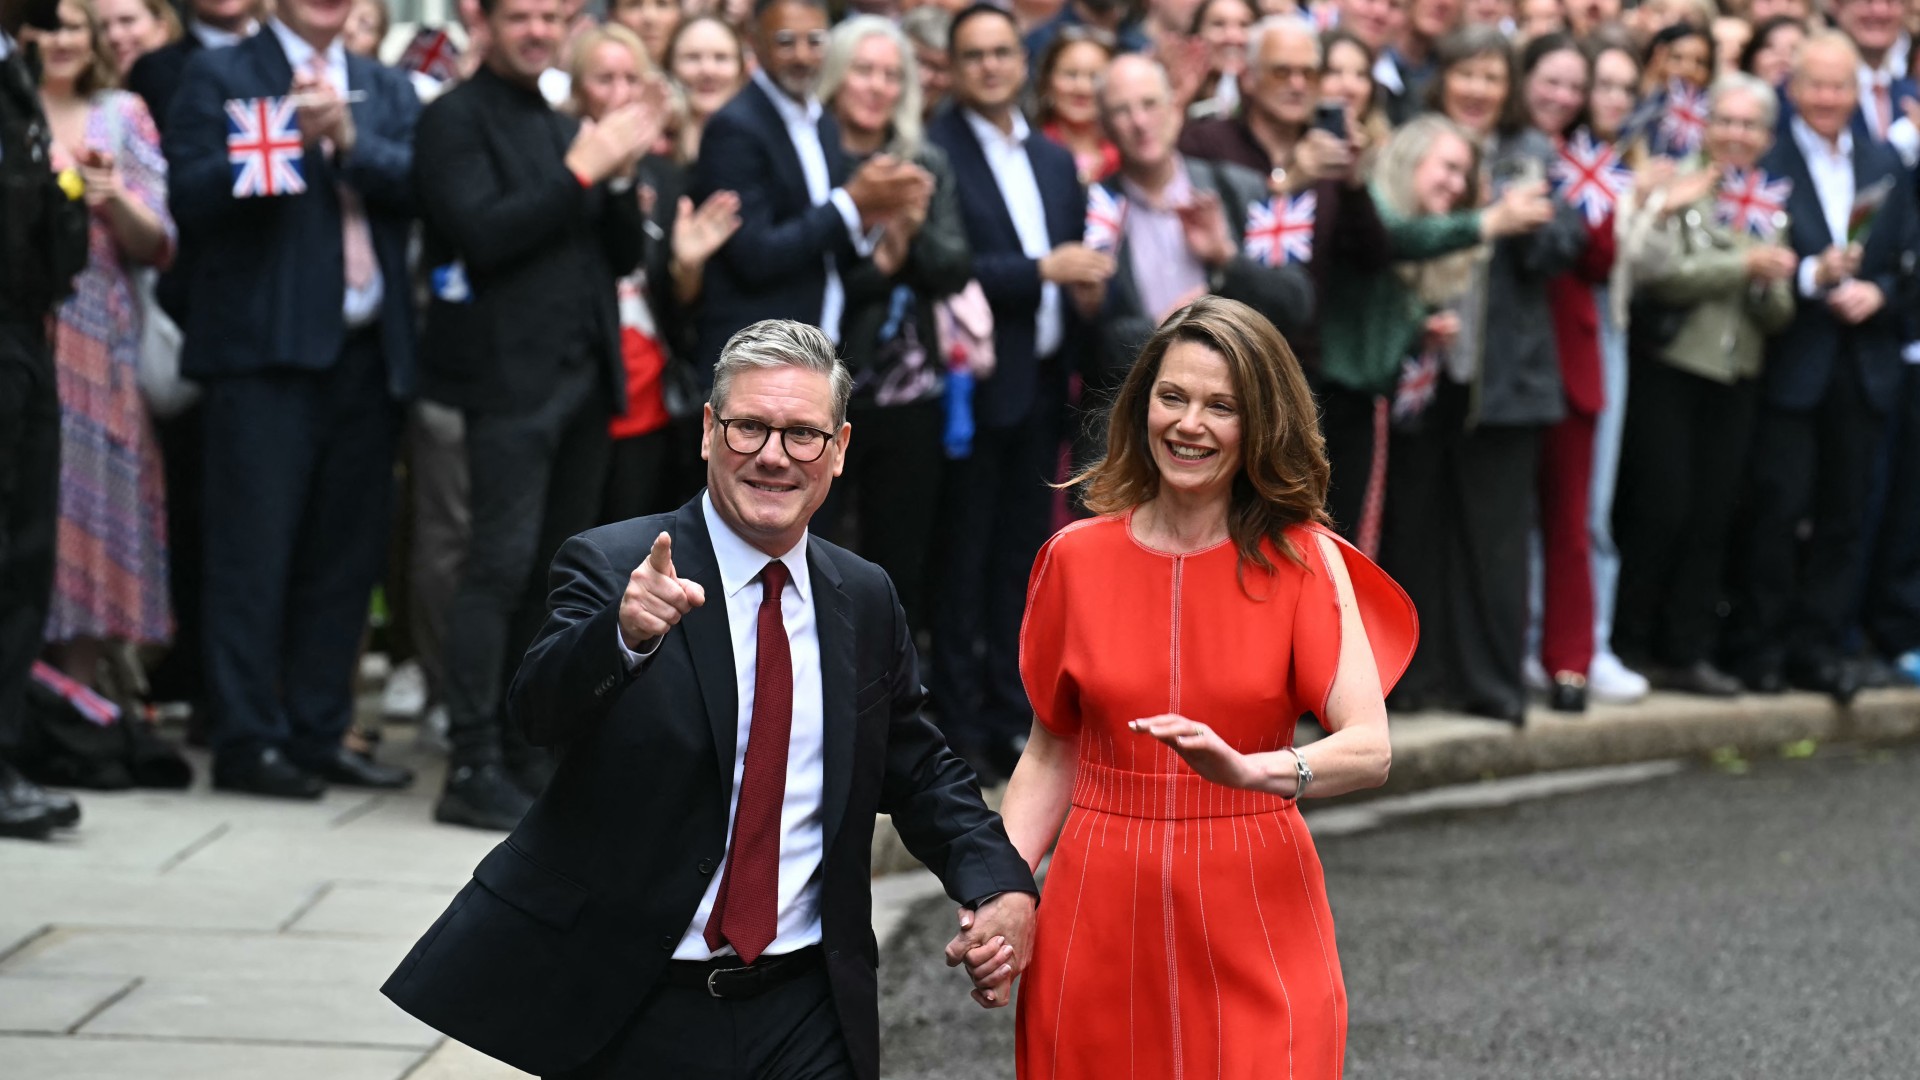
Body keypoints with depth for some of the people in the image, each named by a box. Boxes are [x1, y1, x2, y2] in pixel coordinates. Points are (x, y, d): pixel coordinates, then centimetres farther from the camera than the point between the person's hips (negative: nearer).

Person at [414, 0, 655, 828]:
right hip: (512, 375, -7)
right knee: (501, 568, -11)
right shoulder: (455, 120, -3)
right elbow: (482, 235, -16)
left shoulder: (565, 129, 19)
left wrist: (619, 177, -1)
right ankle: (473, 769, -11)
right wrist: (580, 173, -14)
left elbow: (622, 256, 16)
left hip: (585, 373, 8)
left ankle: (525, 757, 14)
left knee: (556, 574, 8)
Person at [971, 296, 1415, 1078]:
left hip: (1256, 922, -1)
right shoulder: (1077, 558, 2)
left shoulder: (1301, 559, -3)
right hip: (1101, 919, 1)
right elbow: (1051, 755, 8)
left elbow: (1369, 748, -15)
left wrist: (1248, 770, -34)